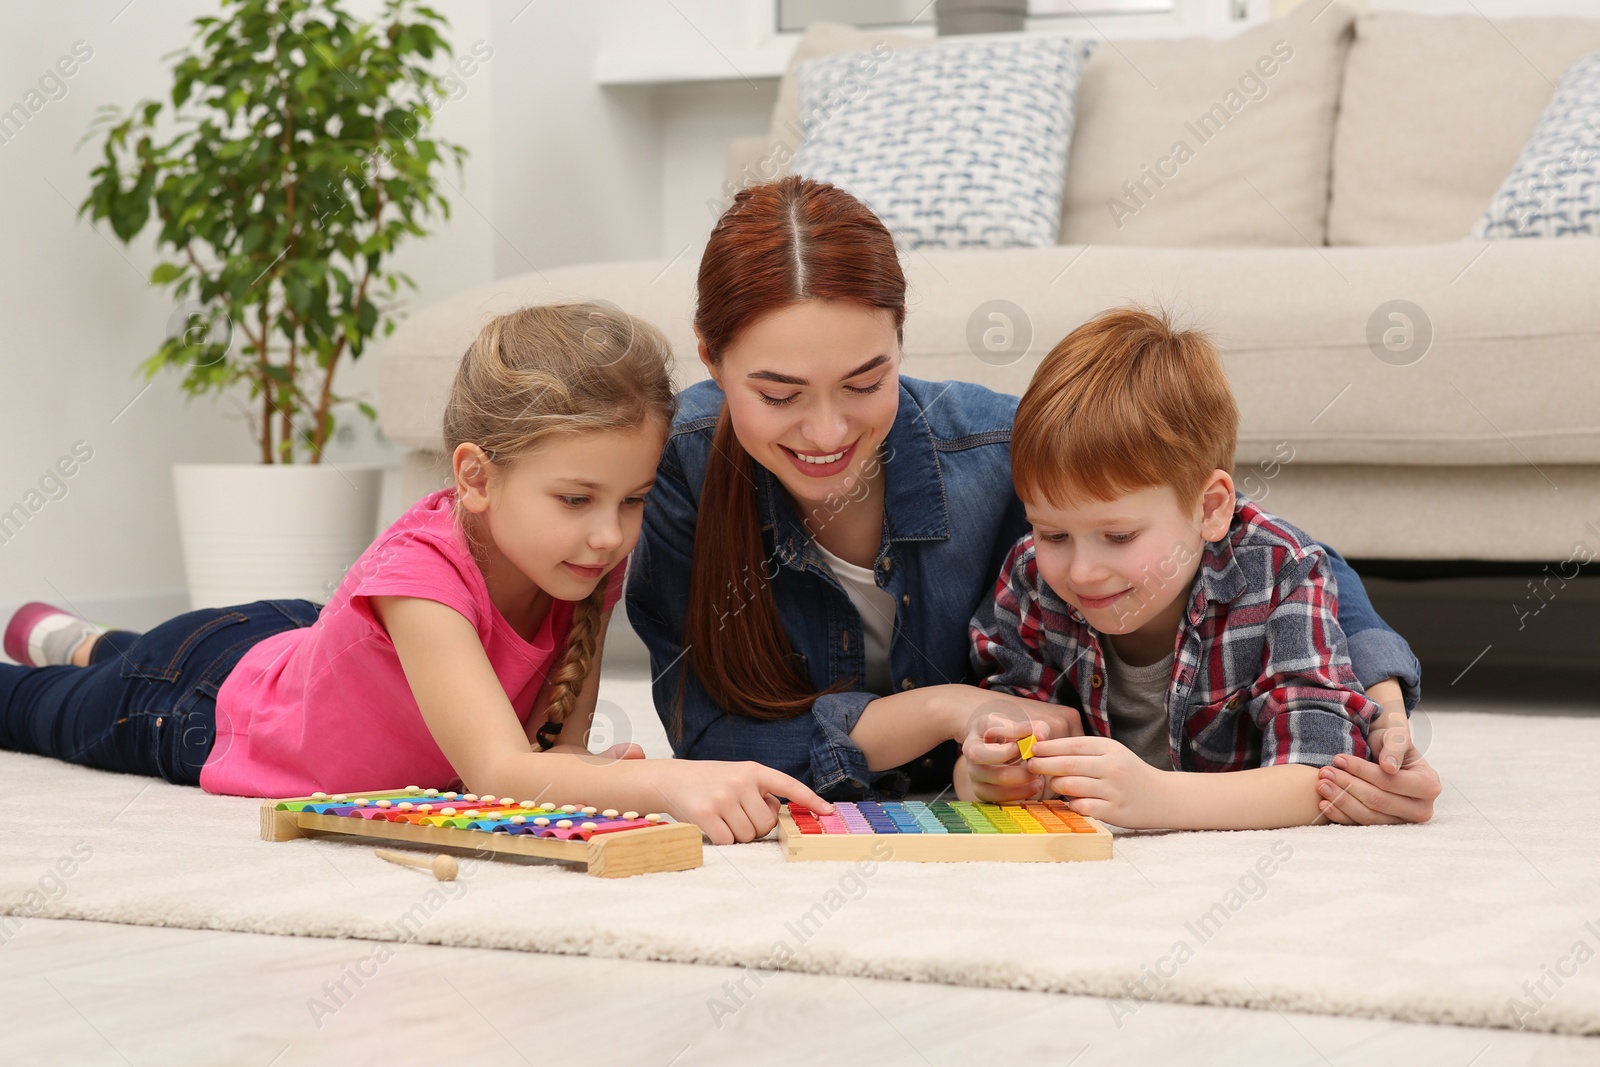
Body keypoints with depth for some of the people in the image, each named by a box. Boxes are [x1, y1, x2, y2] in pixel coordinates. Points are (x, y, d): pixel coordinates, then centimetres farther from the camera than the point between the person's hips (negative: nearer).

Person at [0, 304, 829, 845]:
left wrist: (574, 764, -45)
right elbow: (497, 774, -55)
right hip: (201, 709, -6)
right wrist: (664, 782, -69)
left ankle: (81, 642, 64)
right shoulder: (420, 573, -46)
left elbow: (552, 741, -21)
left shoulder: (594, 565, -27)